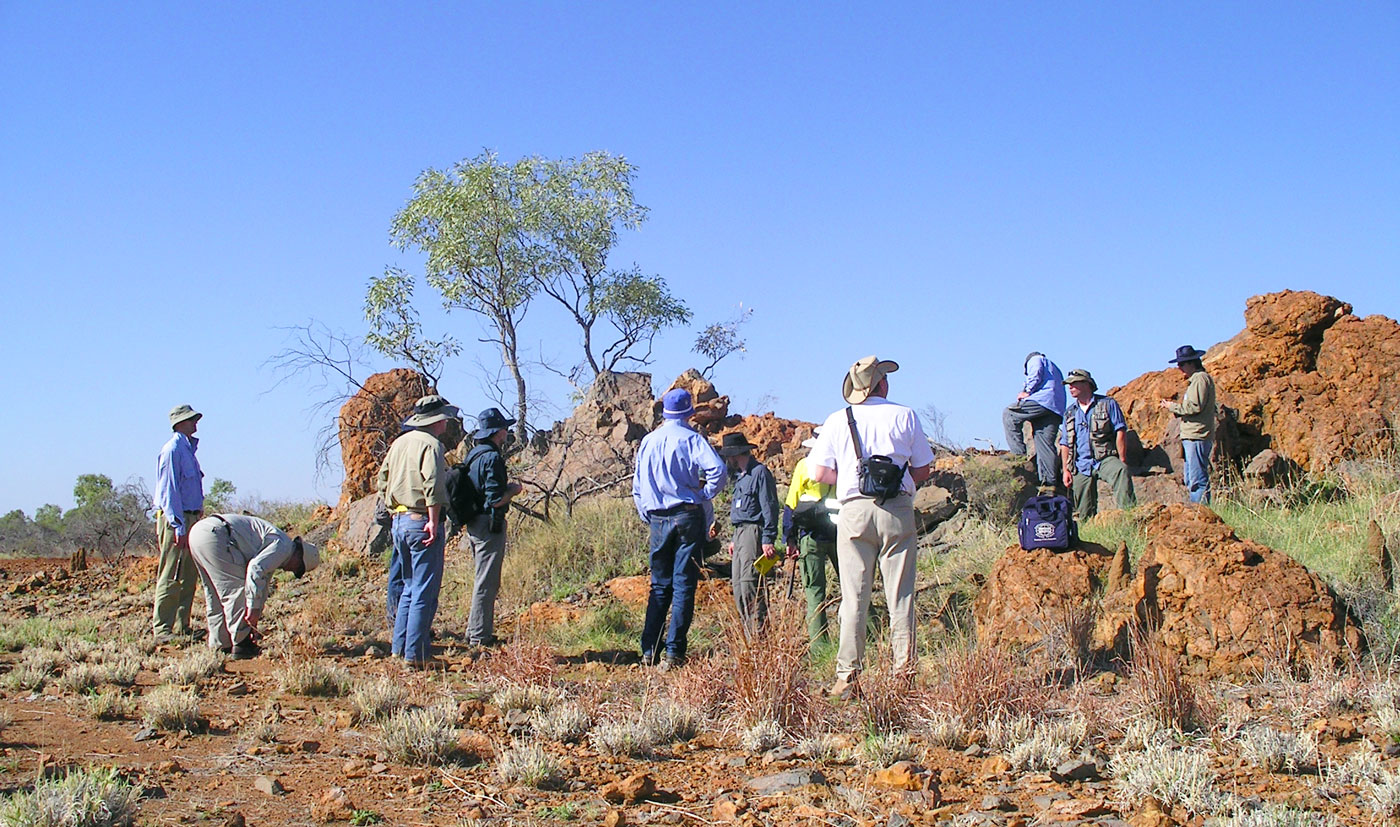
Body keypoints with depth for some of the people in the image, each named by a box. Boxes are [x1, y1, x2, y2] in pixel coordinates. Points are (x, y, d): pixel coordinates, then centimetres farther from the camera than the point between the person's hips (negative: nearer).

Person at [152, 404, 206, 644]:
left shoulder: (189, 448, 18)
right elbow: (169, 491, -16)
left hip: (190, 518, 9)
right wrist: (179, 527, -21)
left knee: (189, 577, 10)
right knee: (171, 577, -8)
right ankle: (162, 629, -5)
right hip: (175, 519, -9)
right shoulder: (172, 450, -11)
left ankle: (181, 626, 16)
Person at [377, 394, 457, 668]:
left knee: (410, 588, 18)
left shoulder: (399, 443, 15)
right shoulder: (430, 444, -10)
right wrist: (433, 521, -22)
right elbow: (433, 484, -22)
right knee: (424, 592, -5)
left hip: (399, 522, 9)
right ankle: (415, 655, -5)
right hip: (421, 521, -9)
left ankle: (399, 648, 20)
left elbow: (382, 481, 19)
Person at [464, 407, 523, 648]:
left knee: (484, 580, 18)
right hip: (490, 524, -10)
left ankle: (475, 631, 24)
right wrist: (513, 490, -4)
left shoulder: (473, 455, 12)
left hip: (474, 524, 10)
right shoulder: (492, 458, -17)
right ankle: (480, 635, 0)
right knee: (487, 582, -4)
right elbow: (495, 499, -22)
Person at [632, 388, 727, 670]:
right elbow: (717, 469, -20)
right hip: (687, 517, -4)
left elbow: (637, 487, 14)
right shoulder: (690, 439, -5)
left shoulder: (647, 442, 10)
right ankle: (674, 652, -4)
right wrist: (704, 495, -6)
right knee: (684, 585, -1)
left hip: (657, 520, 4)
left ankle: (649, 650, 9)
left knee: (659, 585, 13)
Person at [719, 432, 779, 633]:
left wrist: (768, 539, -19)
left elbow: (769, 506, -13)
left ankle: (757, 631, -17)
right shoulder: (740, 475, 22)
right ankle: (747, 632, 8)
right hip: (740, 533, 10)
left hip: (753, 532, -10)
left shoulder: (759, 472, -8)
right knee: (738, 584, 6)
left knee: (749, 581, -16)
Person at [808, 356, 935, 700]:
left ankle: (847, 677, -1)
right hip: (898, 511, 0)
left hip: (854, 511, 1)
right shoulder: (904, 416, 4)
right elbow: (923, 469, 6)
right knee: (900, 597, 3)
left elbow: (819, 473, 2)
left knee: (853, 598, 1)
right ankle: (904, 673, 2)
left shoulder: (837, 421, 6)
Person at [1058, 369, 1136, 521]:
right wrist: (1066, 470, 7)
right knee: (1084, 513, 0)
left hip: (1105, 459, -4)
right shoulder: (1069, 413, 17)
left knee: (1121, 471, -37)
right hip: (1081, 465, 4)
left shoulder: (1107, 404, 4)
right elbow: (1065, 444, 17)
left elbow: (1120, 432, -1)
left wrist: (1122, 460, -10)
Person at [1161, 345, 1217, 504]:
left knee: (1198, 479, -12)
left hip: (1197, 437, -11)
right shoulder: (1195, 379, 22)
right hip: (1192, 437, 11)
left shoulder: (1201, 379, -10)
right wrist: (1176, 405, 10)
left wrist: (1173, 407, -7)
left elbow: (1195, 407, -18)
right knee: (1189, 479, 12)